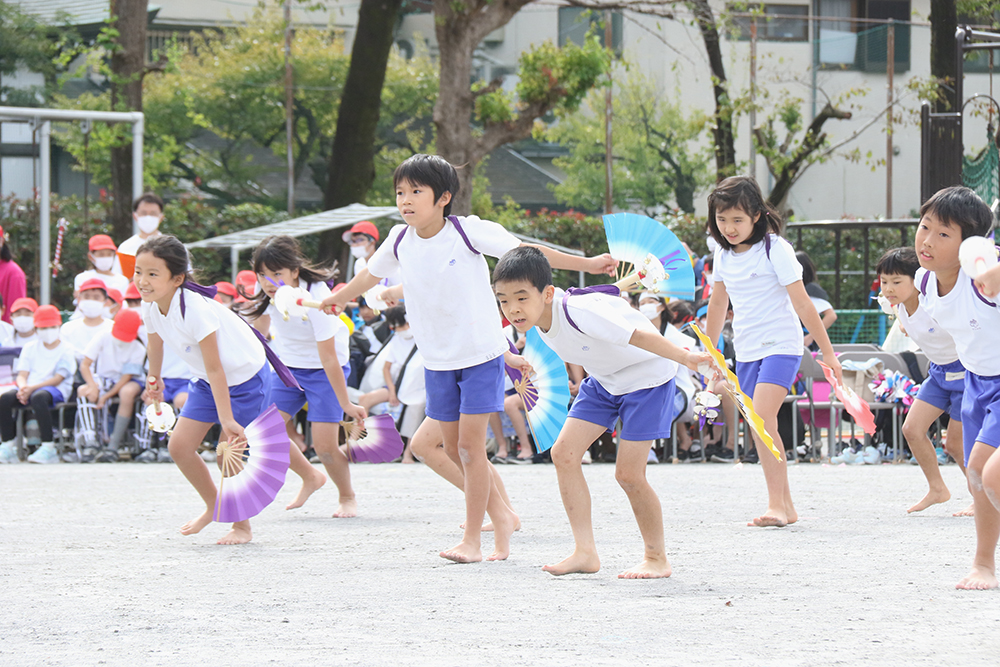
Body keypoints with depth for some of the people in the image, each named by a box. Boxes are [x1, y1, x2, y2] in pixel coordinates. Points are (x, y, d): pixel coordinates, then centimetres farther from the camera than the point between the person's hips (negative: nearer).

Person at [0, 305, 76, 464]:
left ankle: (48, 448, -40)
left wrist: (32, 388, -19)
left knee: (38, 397, -40)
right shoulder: (30, 348, 20)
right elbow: (22, 375, 11)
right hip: (29, 388, 5)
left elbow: (58, 378, -8)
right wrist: (23, 388, -14)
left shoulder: (65, 350, 3)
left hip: (56, 390, -5)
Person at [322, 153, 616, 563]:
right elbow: (372, 273, 19)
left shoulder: (469, 232, -15)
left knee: (470, 445, -9)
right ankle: (501, 516, 24)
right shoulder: (400, 242, -1)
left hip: (480, 353, -5)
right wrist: (339, 298, 36)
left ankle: (472, 540, -3)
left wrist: (586, 264, -16)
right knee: (453, 448, 6)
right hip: (437, 360, 5)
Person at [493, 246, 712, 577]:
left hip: (647, 376, -8)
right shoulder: (534, 315, -11)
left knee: (628, 473, -11)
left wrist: (686, 358, -30)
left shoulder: (578, 313, -37)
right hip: (603, 380, 8)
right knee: (563, 453, -5)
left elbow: (640, 336, -34)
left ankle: (656, 558, 9)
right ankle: (585, 552, -1)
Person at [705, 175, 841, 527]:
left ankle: (776, 504, -24)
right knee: (759, 430, 4)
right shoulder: (724, 254, 6)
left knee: (762, 417, -23)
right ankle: (785, 507, 12)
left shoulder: (774, 249, -12)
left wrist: (827, 352, -8)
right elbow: (718, 303, 21)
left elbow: (802, 304, -10)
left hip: (780, 346, -7)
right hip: (746, 351, 7)